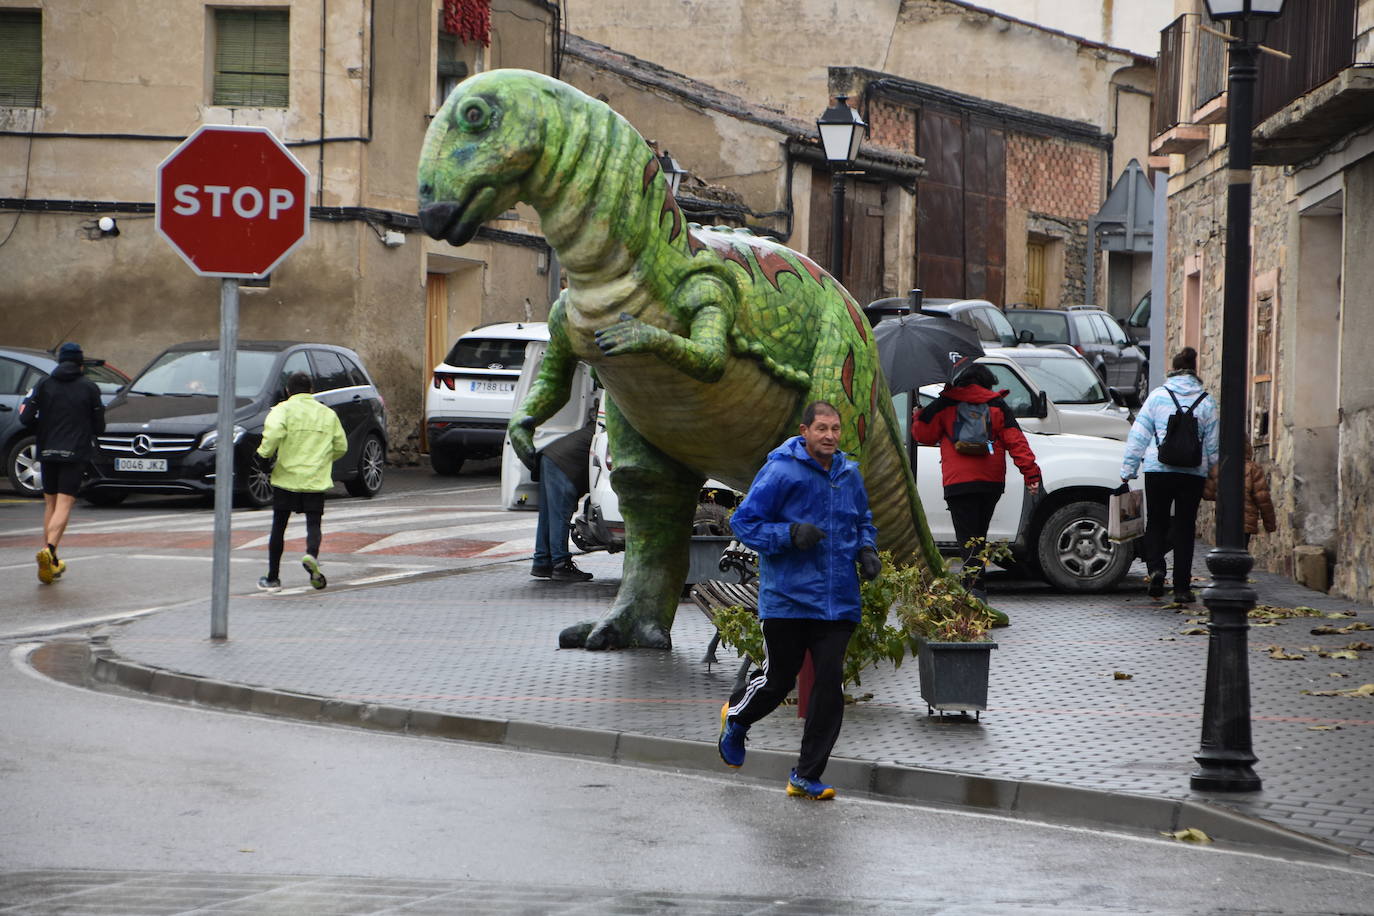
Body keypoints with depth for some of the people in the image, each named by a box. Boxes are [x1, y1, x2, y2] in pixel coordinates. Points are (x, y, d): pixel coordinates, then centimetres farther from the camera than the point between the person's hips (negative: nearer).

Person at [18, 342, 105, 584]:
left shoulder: (44, 385, 3)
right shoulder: (89, 388, 0)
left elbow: (26, 418, -4)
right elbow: (99, 427, 2)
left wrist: (43, 430, 15)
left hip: (47, 452, 3)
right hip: (75, 453, -3)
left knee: (50, 503, 14)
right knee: (64, 504, -7)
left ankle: (51, 562, 15)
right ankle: (49, 550, -29)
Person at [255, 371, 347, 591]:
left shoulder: (284, 409, -1)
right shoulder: (327, 413, 11)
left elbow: (274, 431, -21)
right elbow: (341, 446, 13)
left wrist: (265, 453, -5)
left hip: (287, 477, -2)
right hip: (316, 480, 2)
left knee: (279, 527, 8)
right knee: (313, 524, 3)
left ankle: (273, 577, 13)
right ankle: (311, 555, -29)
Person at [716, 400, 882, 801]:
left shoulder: (849, 474, 9)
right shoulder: (779, 472, -9)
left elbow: (863, 521, 26)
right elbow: (744, 522, -8)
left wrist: (866, 550, 5)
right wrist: (790, 533, -21)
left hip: (838, 601, 4)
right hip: (787, 599, -4)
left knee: (830, 683, -4)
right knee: (779, 680, 5)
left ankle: (807, 776, 5)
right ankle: (736, 716, 40)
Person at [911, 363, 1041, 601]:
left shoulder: (945, 405, 3)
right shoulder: (997, 406, 8)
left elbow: (923, 435, 9)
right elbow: (1016, 441, 0)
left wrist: (919, 417, 30)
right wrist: (1031, 472, -3)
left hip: (958, 483, -3)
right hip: (991, 483, 3)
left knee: (968, 537, -7)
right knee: (978, 535, 17)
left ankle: (975, 586, -21)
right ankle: (973, 584, 19)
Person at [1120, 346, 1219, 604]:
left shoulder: (1157, 396, 0)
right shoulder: (1206, 402, 3)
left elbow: (1138, 435, 1)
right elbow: (1213, 444, 6)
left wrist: (1128, 470, 5)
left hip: (1158, 469, -1)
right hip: (1193, 473, 1)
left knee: (1156, 523, 12)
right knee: (1185, 528, 6)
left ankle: (1156, 567, -13)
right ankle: (1182, 587, 4)